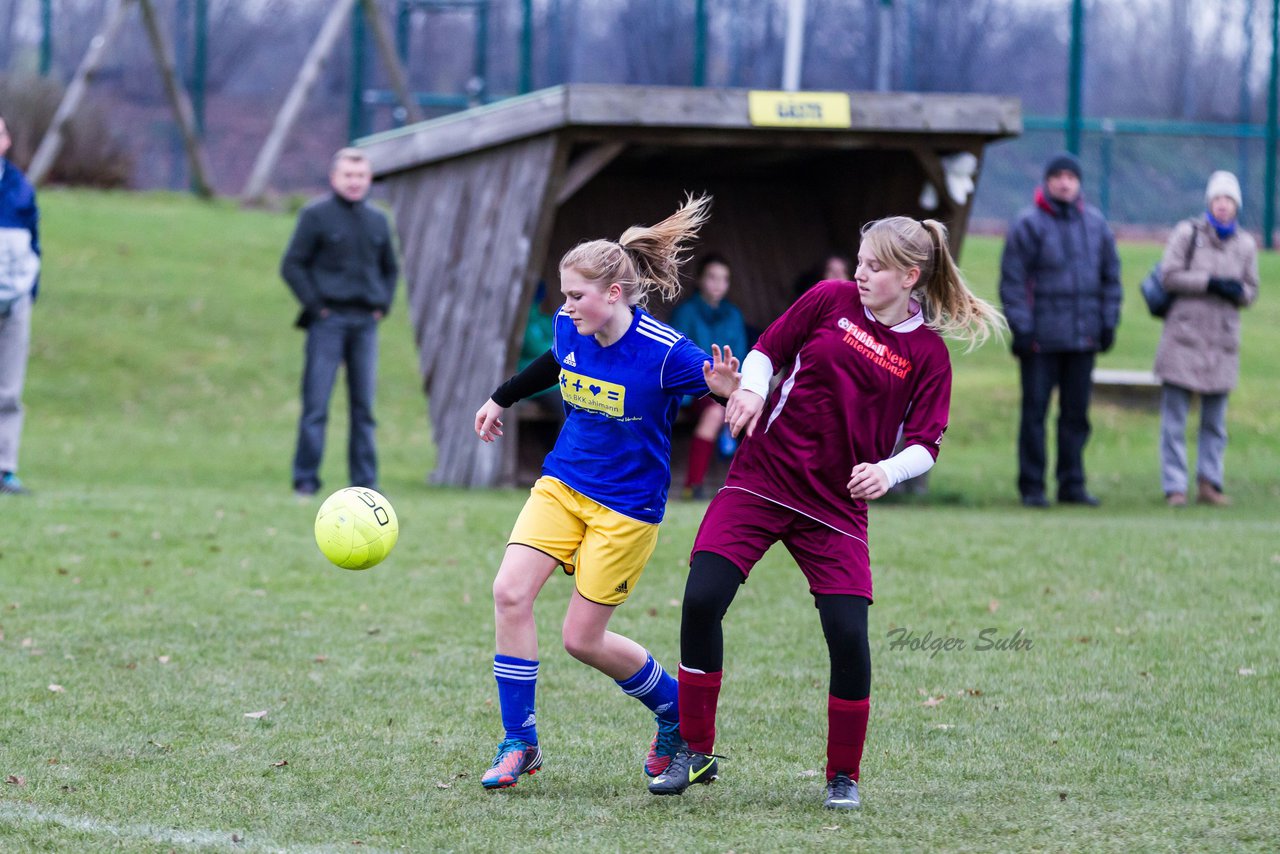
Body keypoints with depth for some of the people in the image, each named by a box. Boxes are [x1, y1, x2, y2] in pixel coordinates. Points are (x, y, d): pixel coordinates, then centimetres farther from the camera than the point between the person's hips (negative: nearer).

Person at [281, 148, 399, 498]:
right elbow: (292, 265, -3)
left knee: (364, 406, 5)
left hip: (365, 321, 5)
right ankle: (306, 479, -5)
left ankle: (364, 480, 9)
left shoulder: (377, 221, 13)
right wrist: (315, 305, -10)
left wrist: (383, 304, 11)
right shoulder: (316, 216, -2)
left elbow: (390, 268, 25)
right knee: (316, 404, -7)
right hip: (328, 321, -5)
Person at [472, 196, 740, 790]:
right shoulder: (570, 329, -5)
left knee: (582, 639, -2)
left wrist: (728, 389, -40)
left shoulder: (665, 353, -23)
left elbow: (737, 391, -16)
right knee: (510, 593, -13)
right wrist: (502, 399, 33)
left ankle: (676, 713, 25)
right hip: (562, 484, 5)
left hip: (626, 506, -5)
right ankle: (519, 742, -1)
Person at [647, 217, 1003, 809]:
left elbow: (925, 444, -2)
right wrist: (750, 389, -11)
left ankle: (844, 776, 9)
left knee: (848, 635, -12)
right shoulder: (832, 300, 1)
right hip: (760, 480, 1)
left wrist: (888, 471, -22)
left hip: (835, 506, -1)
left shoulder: (928, 354, -1)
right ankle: (695, 753, 3)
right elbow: (769, 349, 10)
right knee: (701, 600, -13)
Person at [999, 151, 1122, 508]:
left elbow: (1110, 275, 16)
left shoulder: (1095, 223, 9)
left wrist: (1108, 322, 8)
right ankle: (1032, 487, 2)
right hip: (1041, 337, -4)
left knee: (1076, 413, 7)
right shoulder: (1028, 224, -4)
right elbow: (1012, 279, -6)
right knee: (1034, 411, -3)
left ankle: (1072, 484, 14)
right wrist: (1021, 327, -11)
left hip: (1083, 337, 4)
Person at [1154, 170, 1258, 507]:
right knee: (1174, 420, -4)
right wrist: (1211, 282, -15)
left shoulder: (1245, 244, 10)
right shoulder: (1188, 233, 0)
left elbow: (1251, 290, 14)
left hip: (1222, 341, 3)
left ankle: (1209, 483, 15)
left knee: (1215, 422, 8)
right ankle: (1175, 488, -1)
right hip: (1183, 337, -3)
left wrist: (1238, 291, -9)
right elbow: (1169, 276, -7)